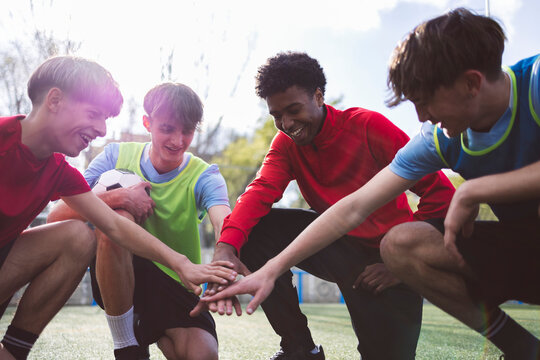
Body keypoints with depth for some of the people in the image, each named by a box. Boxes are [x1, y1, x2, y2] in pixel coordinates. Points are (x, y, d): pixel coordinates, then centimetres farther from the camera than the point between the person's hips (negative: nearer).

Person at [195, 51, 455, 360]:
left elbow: (440, 193, -17)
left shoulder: (369, 126, -16)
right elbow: (260, 192, -19)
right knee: (256, 229, -16)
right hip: (338, 246, 4)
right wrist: (226, 246, -39)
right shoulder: (286, 143, -1)